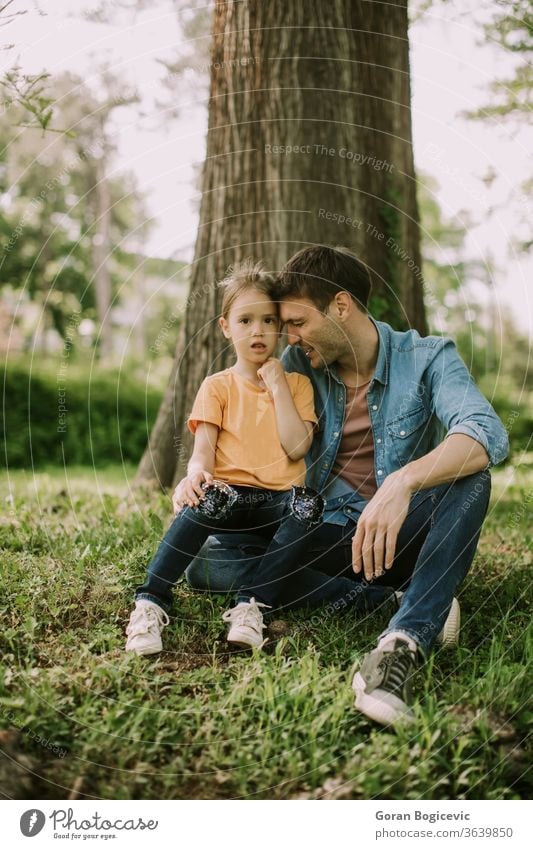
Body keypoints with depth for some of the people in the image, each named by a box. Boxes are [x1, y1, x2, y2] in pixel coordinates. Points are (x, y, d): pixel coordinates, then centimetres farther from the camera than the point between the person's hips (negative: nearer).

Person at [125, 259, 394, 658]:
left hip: (280, 500, 1)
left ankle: (252, 604, -31)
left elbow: (296, 447, -2)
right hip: (231, 494, -1)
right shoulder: (217, 386, 10)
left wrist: (277, 385, -3)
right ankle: (151, 603, -29)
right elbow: (203, 449, -1)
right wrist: (196, 474, -25)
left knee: (310, 503, -33)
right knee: (208, 498, -35)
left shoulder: (297, 383, 13)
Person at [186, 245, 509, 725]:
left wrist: (403, 482, -45)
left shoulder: (428, 359, -8)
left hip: (405, 536, -3)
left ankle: (403, 645, -43)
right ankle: (395, 599, -23)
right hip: (331, 535, 3)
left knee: (468, 475, -32)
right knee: (207, 564, -19)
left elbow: (488, 434, -27)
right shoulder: (300, 365, 2)